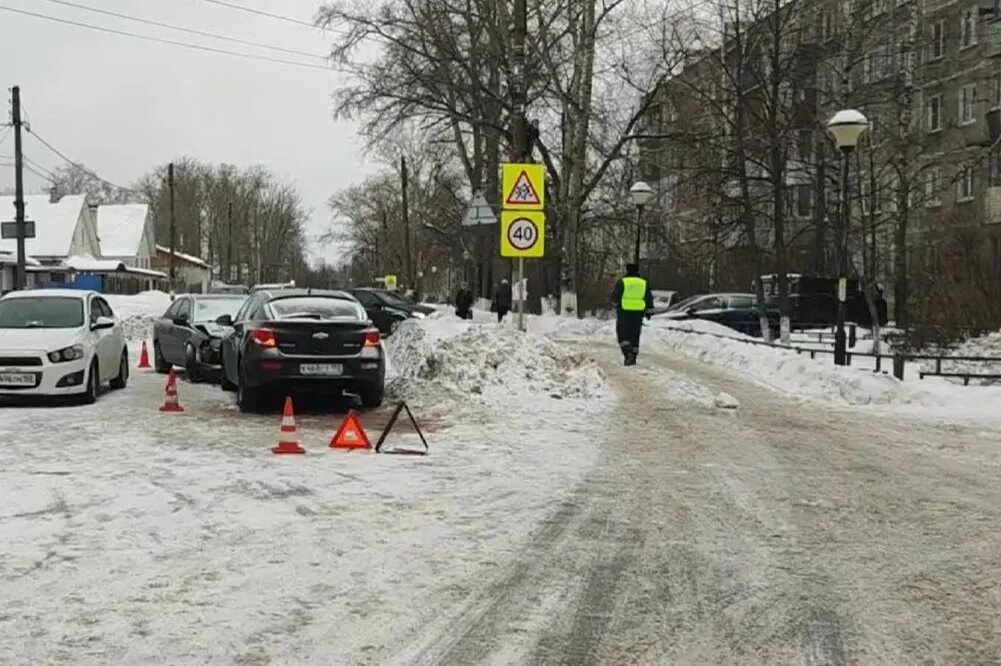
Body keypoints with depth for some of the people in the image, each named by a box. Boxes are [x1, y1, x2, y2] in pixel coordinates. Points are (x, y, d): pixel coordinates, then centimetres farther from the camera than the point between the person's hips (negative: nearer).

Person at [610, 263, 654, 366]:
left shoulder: (622, 282, -6)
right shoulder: (643, 283, 6)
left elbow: (615, 296, -2)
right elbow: (649, 299, 7)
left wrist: (615, 303, 19)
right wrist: (648, 311, 16)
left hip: (624, 311, -3)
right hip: (638, 313, 3)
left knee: (623, 334, 2)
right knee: (634, 335, 12)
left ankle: (627, 353, -18)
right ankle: (633, 358, 12)